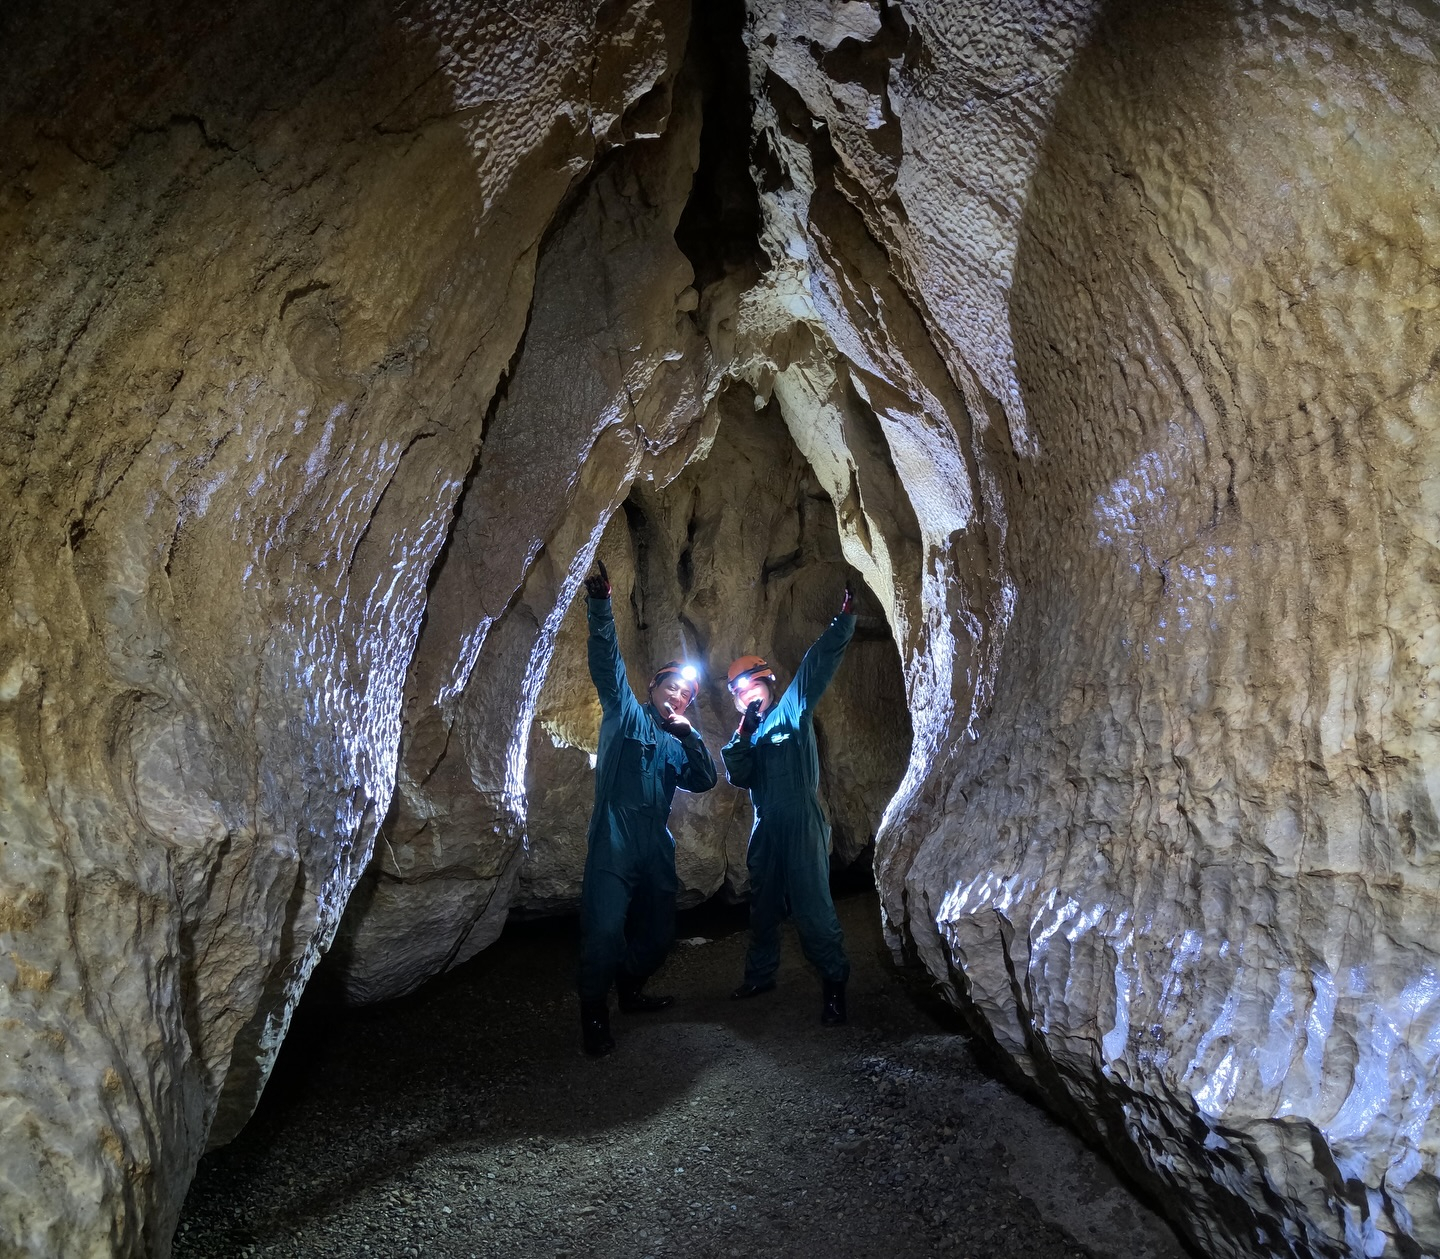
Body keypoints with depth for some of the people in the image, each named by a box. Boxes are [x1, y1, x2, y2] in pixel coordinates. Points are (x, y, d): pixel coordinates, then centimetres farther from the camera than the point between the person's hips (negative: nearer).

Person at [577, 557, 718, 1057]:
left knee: (657, 931, 15)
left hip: (656, 848, 7)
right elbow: (608, 662, -9)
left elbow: (705, 781, 9)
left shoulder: (676, 746, 23)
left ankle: (632, 991, 38)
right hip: (615, 842, -7)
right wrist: (600, 603, -22)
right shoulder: (626, 714, 6)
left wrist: (690, 734, -1)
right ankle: (594, 1017, 0)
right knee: (605, 929, -15)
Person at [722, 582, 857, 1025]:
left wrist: (844, 620, -20)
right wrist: (743, 736, -11)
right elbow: (738, 777, 1)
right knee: (763, 907, 17)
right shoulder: (747, 734, 17)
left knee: (812, 909, -9)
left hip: (802, 826, -7)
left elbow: (818, 665, -11)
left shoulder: (792, 712, 1)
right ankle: (760, 975, 33)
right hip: (765, 830, 7)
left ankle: (834, 984, 1)